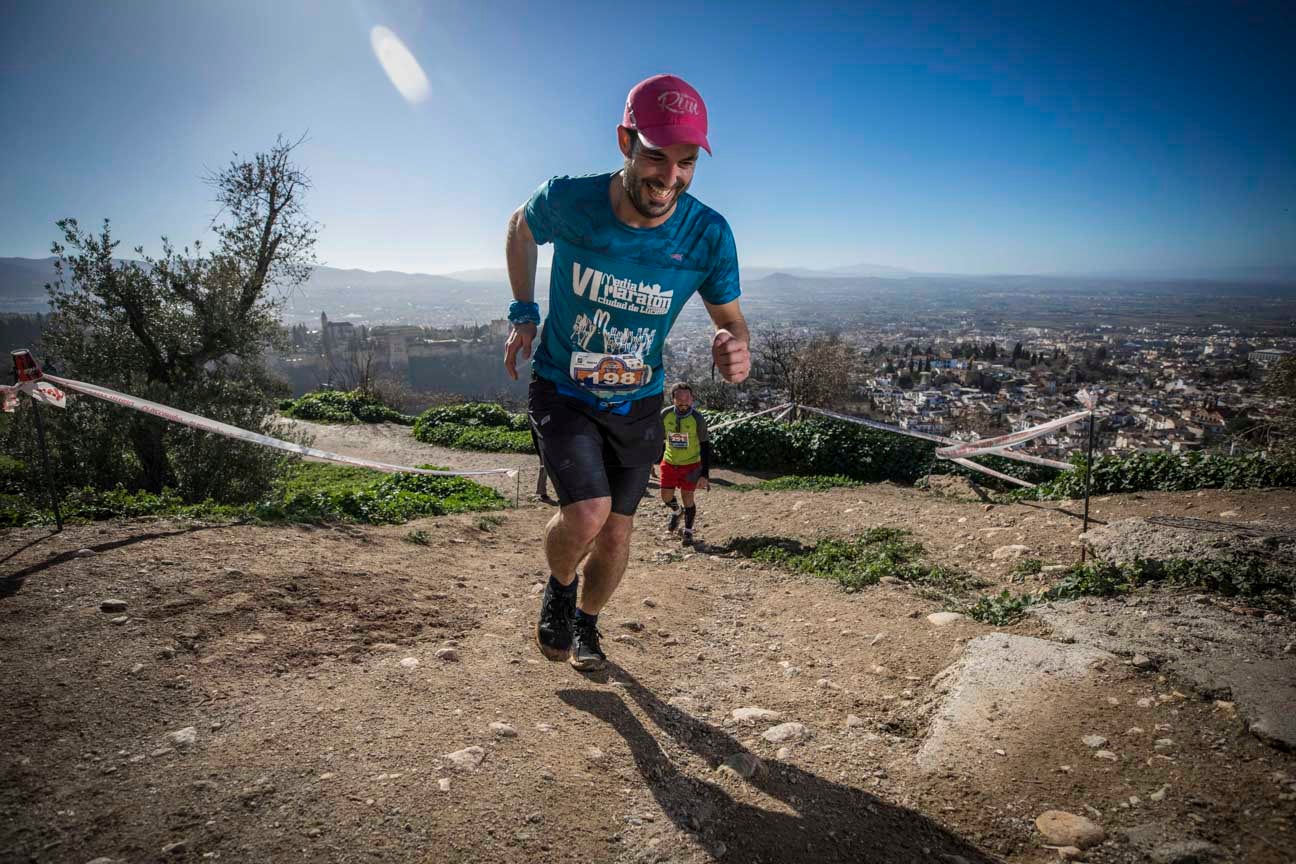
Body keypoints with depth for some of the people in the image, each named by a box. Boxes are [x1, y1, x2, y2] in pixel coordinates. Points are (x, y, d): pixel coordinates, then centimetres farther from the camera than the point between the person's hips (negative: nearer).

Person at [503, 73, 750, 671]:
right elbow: (521, 227, 4)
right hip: (561, 390, -2)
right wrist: (523, 314, 2)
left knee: (616, 533, 10)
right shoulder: (569, 200, -21)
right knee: (587, 514, -21)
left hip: (637, 403, 2)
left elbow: (730, 317, -5)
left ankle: (585, 624, 42)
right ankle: (558, 588, 16)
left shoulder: (709, 235, -19)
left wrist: (735, 349, -29)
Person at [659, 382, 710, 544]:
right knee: (666, 496, 5)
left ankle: (688, 531, 21)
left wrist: (705, 474, -17)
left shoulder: (697, 418, -21)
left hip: (691, 463, -3)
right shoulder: (665, 414, -14)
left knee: (687, 497, 0)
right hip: (669, 462, 3)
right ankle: (676, 512, 40)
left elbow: (705, 446, -14)